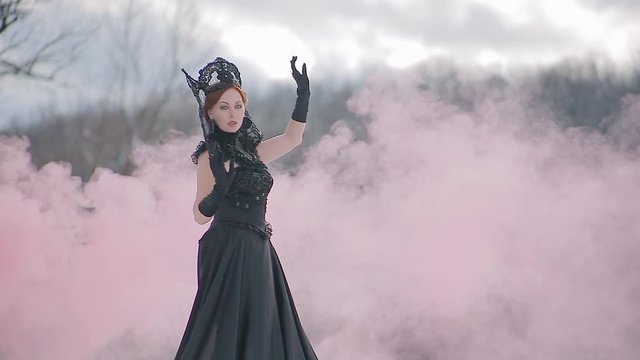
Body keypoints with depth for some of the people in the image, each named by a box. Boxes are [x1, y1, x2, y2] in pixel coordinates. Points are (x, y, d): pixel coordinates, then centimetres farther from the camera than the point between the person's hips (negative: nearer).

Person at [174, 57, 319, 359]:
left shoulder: (250, 150, 12)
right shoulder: (211, 155, -7)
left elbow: (292, 138, 24)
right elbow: (201, 215, -12)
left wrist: (303, 94, 17)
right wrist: (220, 191, -31)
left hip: (254, 252, 8)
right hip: (229, 251, -8)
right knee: (227, 335, -11)